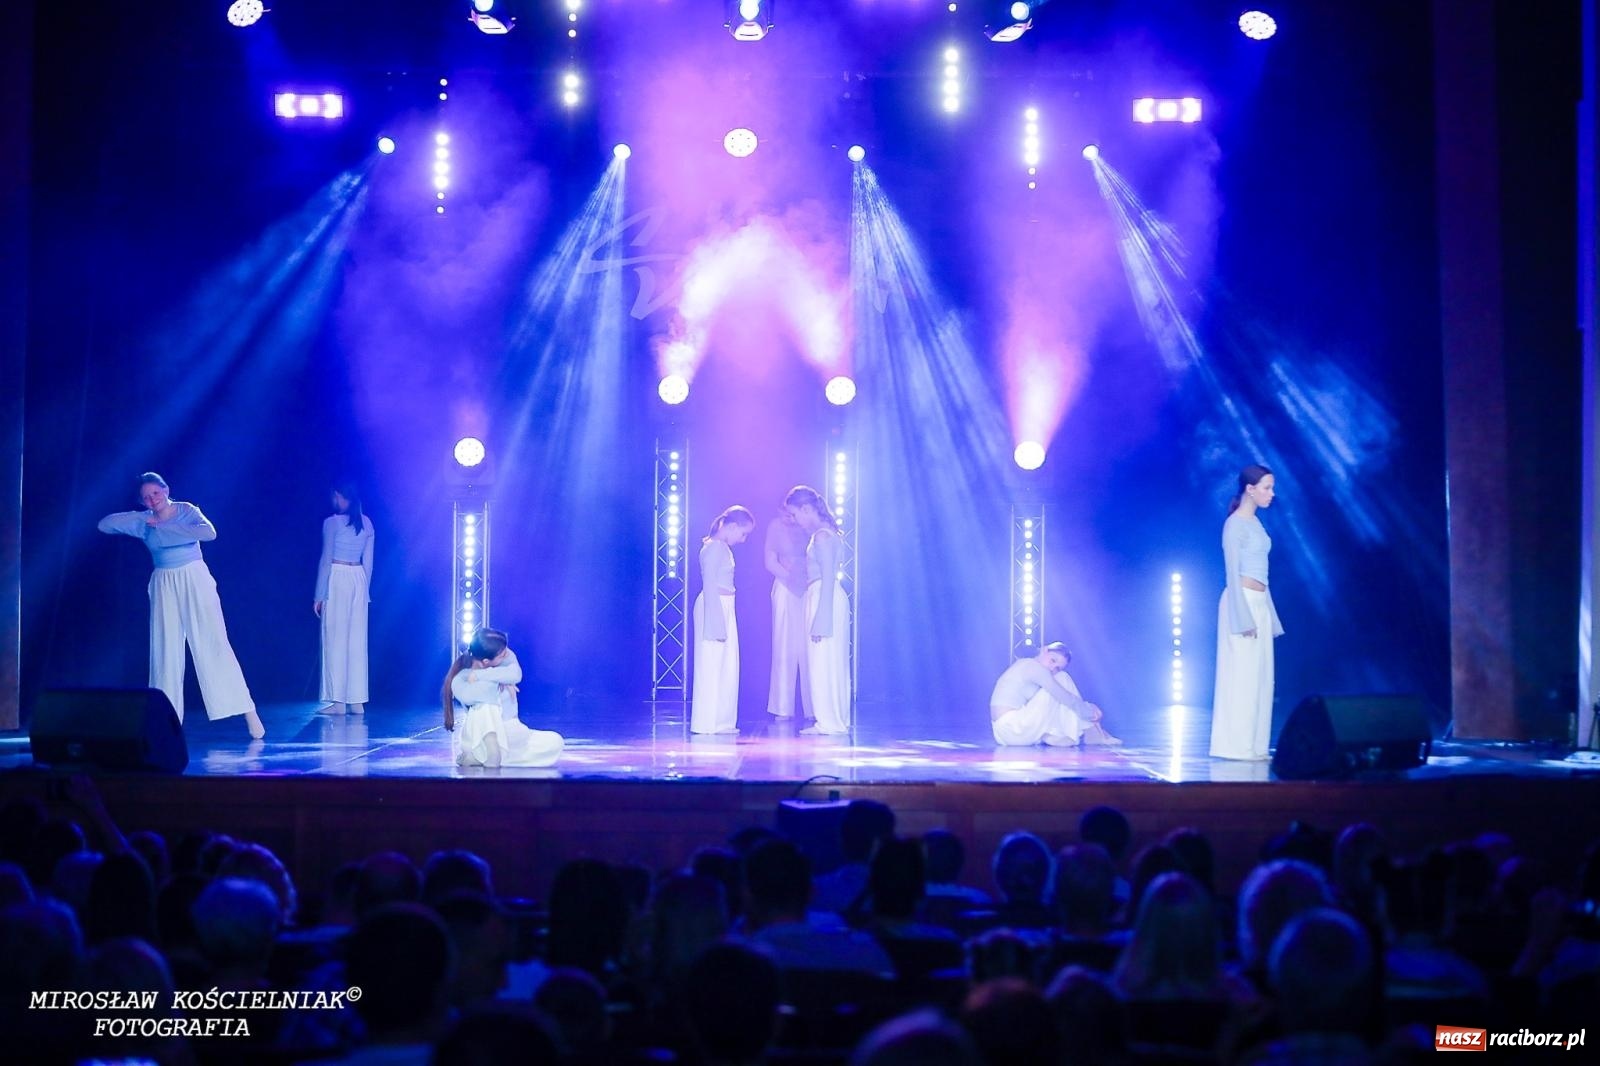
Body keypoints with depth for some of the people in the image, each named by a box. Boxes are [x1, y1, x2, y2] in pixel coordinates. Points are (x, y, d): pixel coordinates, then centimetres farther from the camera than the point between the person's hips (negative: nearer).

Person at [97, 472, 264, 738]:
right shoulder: (142, 521, 3)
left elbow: (209, 532, -23)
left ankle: (249, 712, -8)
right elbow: (104, 525, -2)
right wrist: (142, 516, -9)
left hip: (194, 580, -3)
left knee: (214, 644, -8)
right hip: (164, 586, 3)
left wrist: (165, 527, -22)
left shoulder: (186, 510, -5)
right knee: (166, 652, 2)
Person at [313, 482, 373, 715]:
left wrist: (319, 595, -5)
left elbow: (326, 559, -7)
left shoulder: (332, 522, -6)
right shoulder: (366, 523, 10)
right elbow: (368, 561, 11)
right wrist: (365, 591, 17)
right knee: (357, 641, 5)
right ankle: (357, 701, 5)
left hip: (336, 579, -5)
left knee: (336, 640, -3)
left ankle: (338, 701, -5)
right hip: (359, 580, 5)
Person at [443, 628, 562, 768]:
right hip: (482, 738, -6)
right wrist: (500, 681, -21)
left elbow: (515, 675, -25)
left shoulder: (507, 656, -5)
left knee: (555, 742, -12)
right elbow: (468, 696, -34)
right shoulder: (460, 680, -14)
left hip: (511, 734, 6)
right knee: (485, 708, -32)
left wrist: (479, 675, -25)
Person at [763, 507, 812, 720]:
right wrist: (791, 576, -11)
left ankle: (813, 709, 2)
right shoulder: (777, 526, 1)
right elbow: (770, 562, 1)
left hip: (810, 591, 0)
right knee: (785, 648, 0)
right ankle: (782, 708, 4)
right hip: (786, 590, 0)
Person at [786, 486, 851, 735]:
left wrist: (821, 619, -21)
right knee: (831, 663, 12)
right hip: (825, 598, 10)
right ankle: (837, 719, 16)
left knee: (823, 661, -5)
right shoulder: (823, 533, 15)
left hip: (825, 598, -10)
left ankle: (828, 722, -2)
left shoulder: (822, 536, -14)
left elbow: (828, 578, -19)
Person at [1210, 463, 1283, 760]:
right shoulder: (1236, 524, -10)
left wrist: (1268, 616, 17)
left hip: (1259, 604, 9)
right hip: (1241, 603, -9)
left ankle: (1253, 745, 9)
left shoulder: (1255, 523, 15)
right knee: (1242, 675, -7)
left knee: (1259, 677, 7)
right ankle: (1237, 745, -4)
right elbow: (1233, 574, -14)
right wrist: (1244, 618, -19)